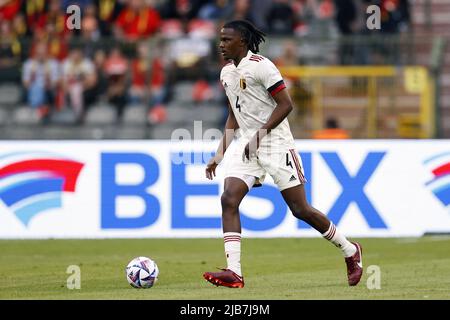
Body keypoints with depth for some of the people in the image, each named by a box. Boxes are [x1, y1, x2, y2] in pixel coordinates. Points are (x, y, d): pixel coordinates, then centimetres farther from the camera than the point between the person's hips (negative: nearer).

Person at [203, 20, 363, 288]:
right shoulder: (227, 73, 13)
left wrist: (261, 133, -21)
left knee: (300, 209, -4)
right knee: (229, 199, -13)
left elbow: (286, 104, -14)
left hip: (275, 143, -7)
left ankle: (351, 251, 16)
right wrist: (220, 154, 16)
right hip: (246, 144, 7)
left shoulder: (260, 66, -12)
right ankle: (234, 273, -19)